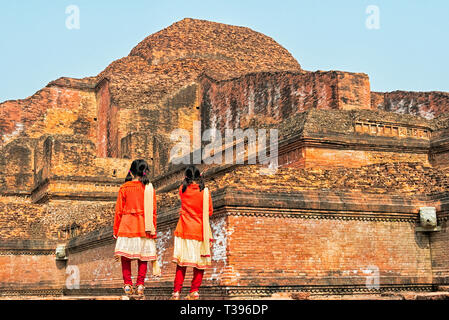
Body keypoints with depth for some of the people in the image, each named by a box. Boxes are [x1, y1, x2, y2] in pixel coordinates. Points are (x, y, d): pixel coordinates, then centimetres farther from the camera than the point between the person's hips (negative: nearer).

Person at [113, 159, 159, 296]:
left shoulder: (124, 188, -1)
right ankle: (140, 285, 1)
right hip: (144, 228, 1)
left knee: (125, 256, 6)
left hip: (127, 226, -1)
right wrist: (153, 231, 10)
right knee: (143, 257, 7)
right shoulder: (149, 188, 0)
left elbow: (118, 211, 2)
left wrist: (116, 230, 10)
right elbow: (153, 211, 2)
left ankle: (127, 284, 0)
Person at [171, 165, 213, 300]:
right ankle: (194, 291, 7)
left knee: (181, 263, 5)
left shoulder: (182, 189, -1)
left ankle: (177, 292, 3)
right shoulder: (204, 191, -5)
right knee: (200, 263, 8)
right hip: (200, 231, -1)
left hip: (184, 230, 1)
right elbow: (209, 212, 3)